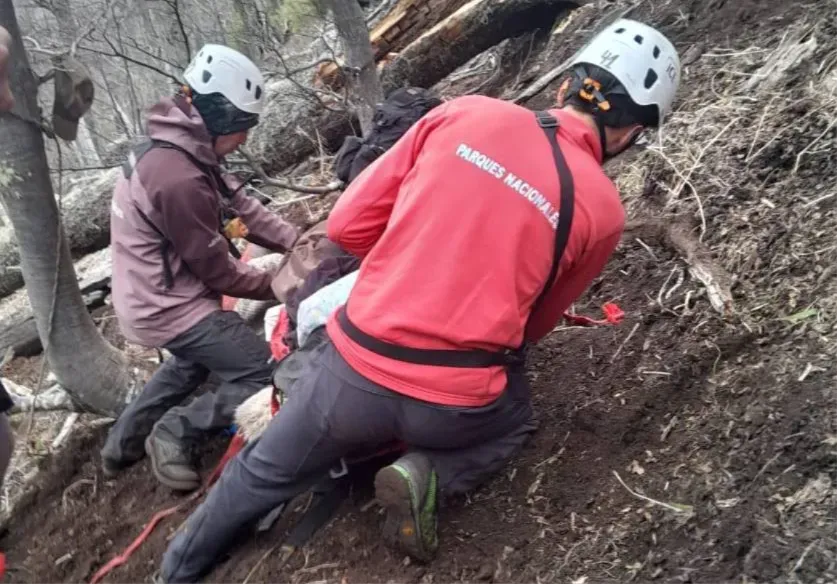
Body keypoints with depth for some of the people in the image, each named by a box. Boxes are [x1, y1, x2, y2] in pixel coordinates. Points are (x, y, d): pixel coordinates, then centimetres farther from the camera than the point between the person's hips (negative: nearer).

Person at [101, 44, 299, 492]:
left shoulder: (175, 150, 2)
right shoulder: (179, 179, -29)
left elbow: (240, 206, 1)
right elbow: (216, 270, -20)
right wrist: (280, 284, -6)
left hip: (153, 298, 10)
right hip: (170, 308, -10)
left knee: (197, 358, 35)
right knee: (267, 378, -6)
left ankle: (124, 440, 40)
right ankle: (176, 432, 6)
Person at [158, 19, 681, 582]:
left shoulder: (464, 113, 0)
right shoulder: (603, 209, -1)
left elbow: (348, 224, 3)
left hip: (353, 373, 2)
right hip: (454, 404, -1)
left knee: (262, 475, 29)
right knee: (516, 425, 35)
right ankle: (427, 476, 9)